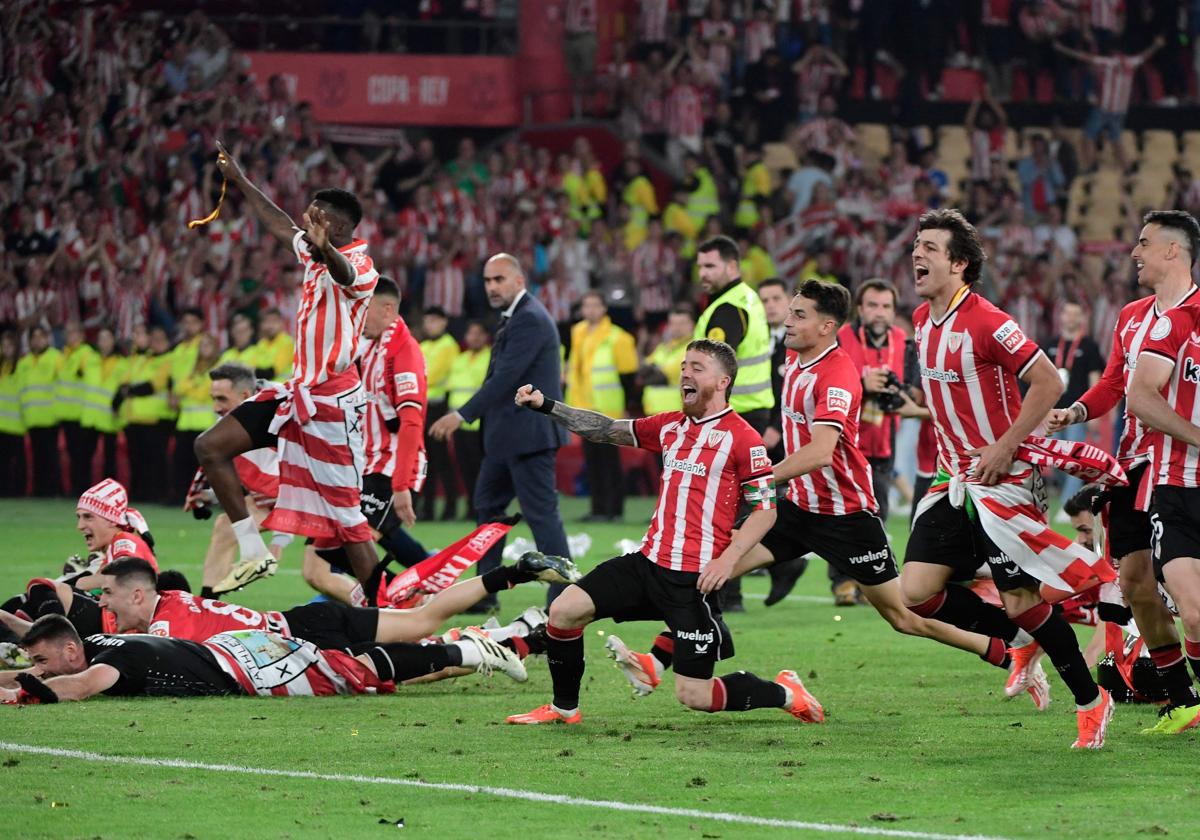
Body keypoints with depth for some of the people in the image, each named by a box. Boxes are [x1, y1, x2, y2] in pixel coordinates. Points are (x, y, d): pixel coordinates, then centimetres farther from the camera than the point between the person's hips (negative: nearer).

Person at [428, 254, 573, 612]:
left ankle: (565, 595, -8)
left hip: (529, 433, -11)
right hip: (507, 435, 11)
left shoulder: (530, 319, -17)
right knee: (487, 504, 16)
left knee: (541, 512, -10)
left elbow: (506, 377, -23)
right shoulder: (514, 317, 16)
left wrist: (463, 415, -25)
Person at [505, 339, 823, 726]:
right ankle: (563, 708, 16)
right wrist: (545, 405, 10)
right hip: (649, 562, 7)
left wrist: (728, 557, -20)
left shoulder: (742, 438, -8)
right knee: (563, 610, -4)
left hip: (695, 578, -7)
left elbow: (765, 509, -8)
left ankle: (785, 693, 17)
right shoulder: (670, 426, 12)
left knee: (693, 695, -6)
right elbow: (607, 430, 17)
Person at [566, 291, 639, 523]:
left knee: (609, 459, -5)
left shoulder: (617, 338, -8)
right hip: (585, 409, 7)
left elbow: (628, 374, -7)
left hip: (607, 411, -7)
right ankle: (598, 508, 12)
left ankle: (614, 510, -2)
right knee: (592, 460, 8)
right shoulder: (577, 335, 14)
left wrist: (627, 406, -10)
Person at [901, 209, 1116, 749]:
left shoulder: (985, 322, -18)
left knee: (1021, 602, -5)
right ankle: (1019, 642, 19)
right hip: (953, 481, 8)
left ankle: (1091, 700, 14)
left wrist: (1005, 447, -19)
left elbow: (1048, 382, -18)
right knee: (915, 593, -2)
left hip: (1002, 482, -8)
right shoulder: (921, 320, 7)